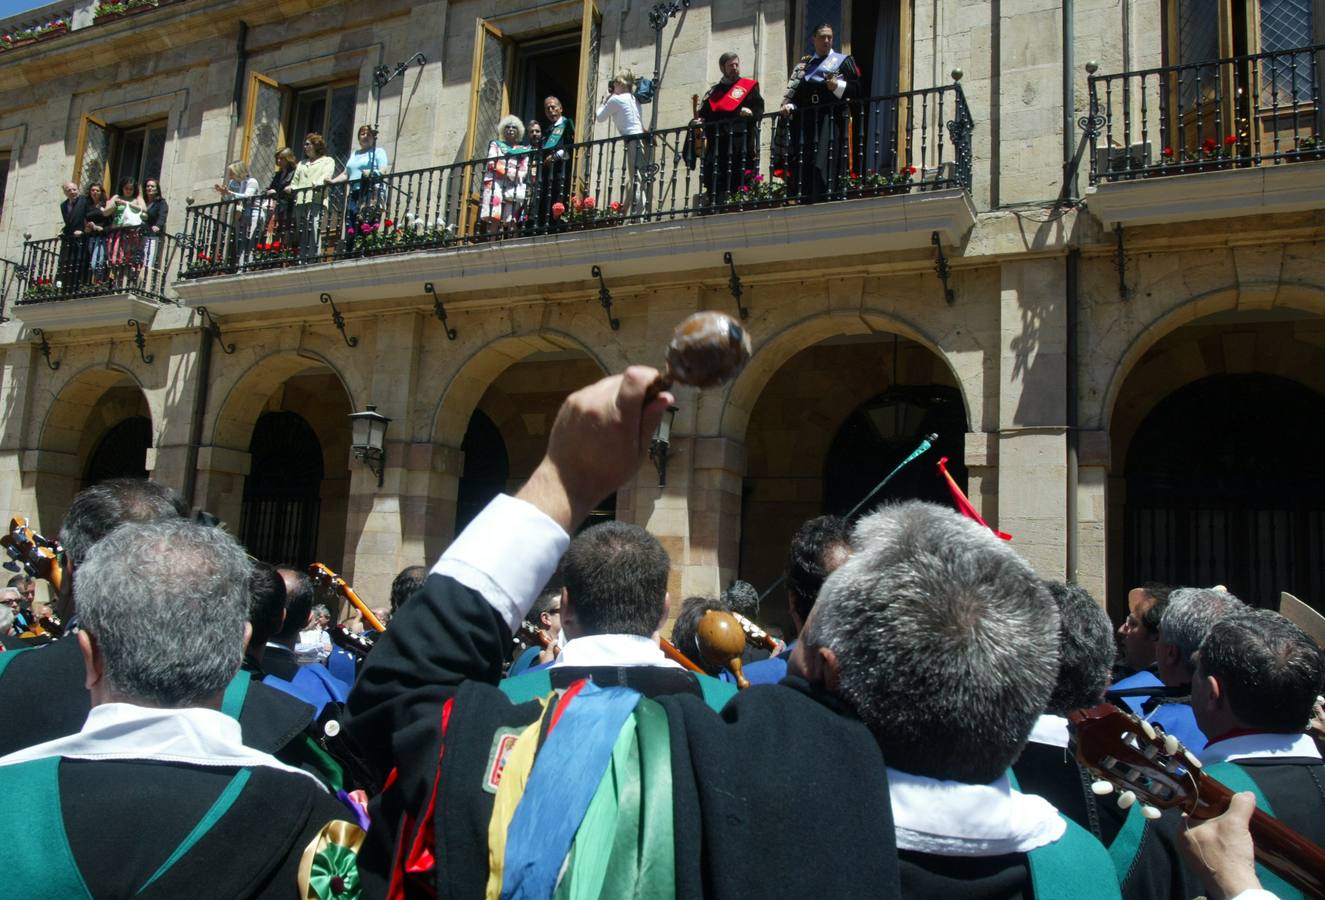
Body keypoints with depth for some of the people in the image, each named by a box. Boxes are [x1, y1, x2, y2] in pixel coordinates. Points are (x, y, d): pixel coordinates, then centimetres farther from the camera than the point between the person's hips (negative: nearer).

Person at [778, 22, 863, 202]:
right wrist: (789, 105, 0)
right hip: (805, 119, 4)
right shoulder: (804, 64, 21)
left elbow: (856, 88, 3)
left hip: (831, 118, -4)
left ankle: (827, 197, -17)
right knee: (803, 164, -4)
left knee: (827, 160, -15)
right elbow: (795, 92, 20)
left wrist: (838, 86, -13)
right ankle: (803, 199, -2)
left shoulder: (843, 61, 11)